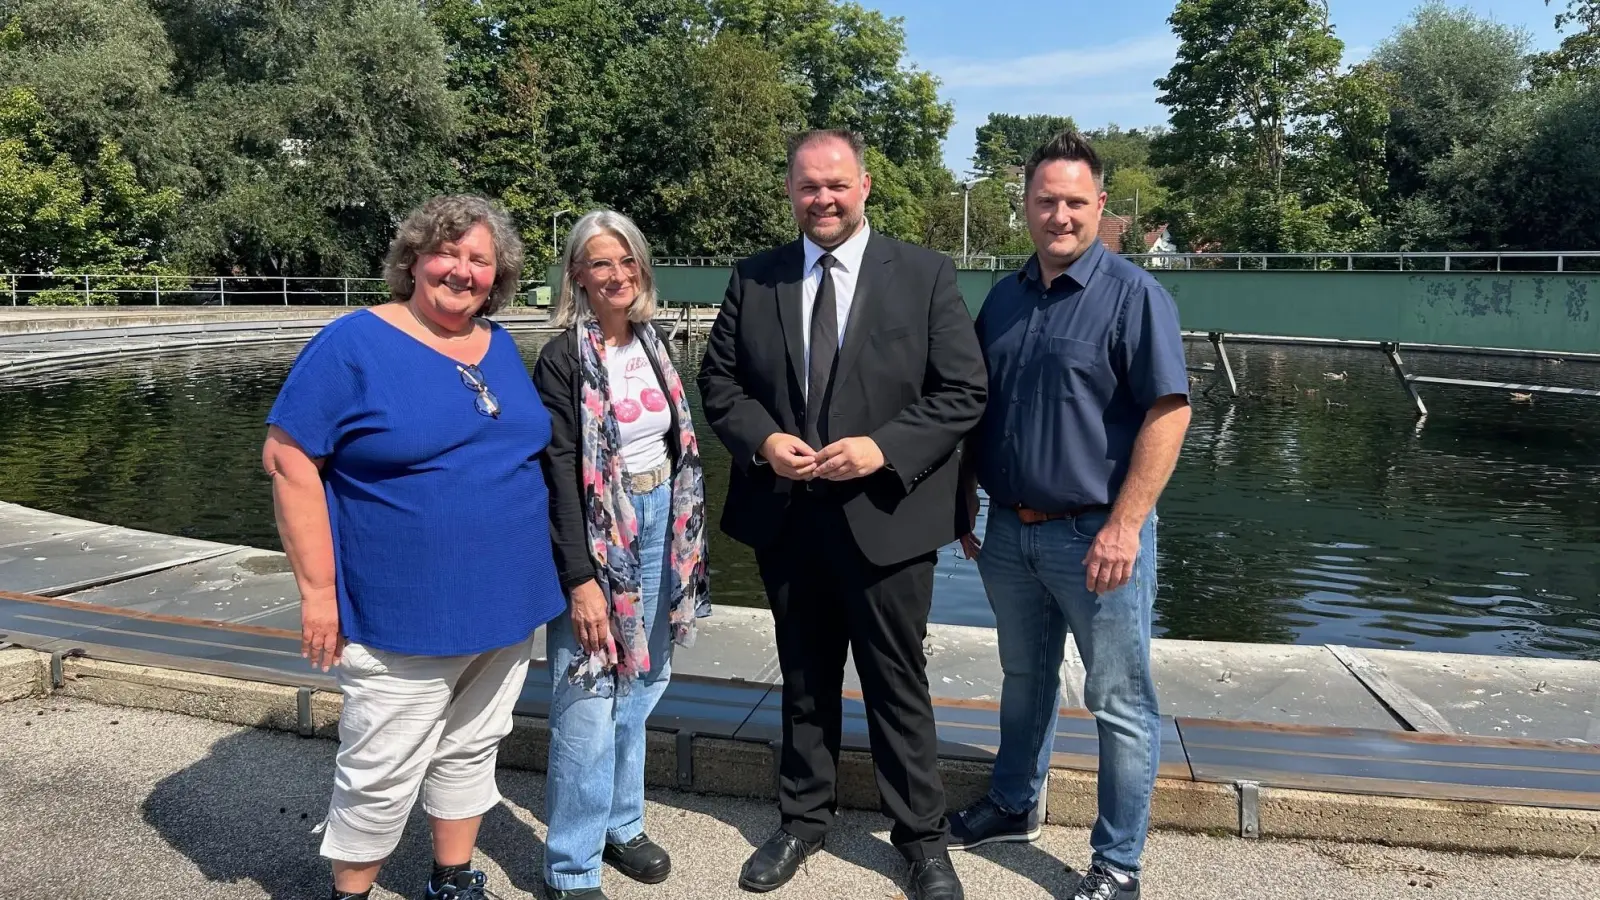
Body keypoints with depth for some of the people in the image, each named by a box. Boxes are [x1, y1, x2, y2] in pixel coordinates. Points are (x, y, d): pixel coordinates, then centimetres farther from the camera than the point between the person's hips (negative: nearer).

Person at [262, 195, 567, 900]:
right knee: (384, 772, 7)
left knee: (471, 750, 19)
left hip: (506, 605, 6)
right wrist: (318, 591, -15)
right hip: (403, 616, -5)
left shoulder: (500, 347, 8)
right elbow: (288, 458, -13)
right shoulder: (354, 344, -10)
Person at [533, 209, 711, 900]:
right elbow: (559, 471, -15)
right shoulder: (563, 359, -11)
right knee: (589, 701, -2)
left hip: (659, 526, 7)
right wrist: (580, 578, -20)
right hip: (597, 535, -6)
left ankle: (620, 824, 33)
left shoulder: (651, 345, 8)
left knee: (639, 686, 16)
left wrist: (687, 541, 12)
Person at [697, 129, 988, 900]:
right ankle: (803, 819, 38)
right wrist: (762, 439, -13)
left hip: (885, 516, -3)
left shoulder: (925, 274, -4)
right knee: (803, 680, 19)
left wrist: (884, 448, -20)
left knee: (898, 685, 10)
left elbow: (963, 391, -7)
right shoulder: (753, 279, 4)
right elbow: (718, 380, 6)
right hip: (784, 517, 3)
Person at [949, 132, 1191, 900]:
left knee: (1119, 701, 6)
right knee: (1024, 679, 21)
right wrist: (963, 504, 10)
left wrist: (1124, 528, -21)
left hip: (1095, 535, -5)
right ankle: (1013, 806, 40)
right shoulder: (1004, 298, 8)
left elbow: (1168, 413, -16)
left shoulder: (1132, 295, -9)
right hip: (1009, 530, 6)